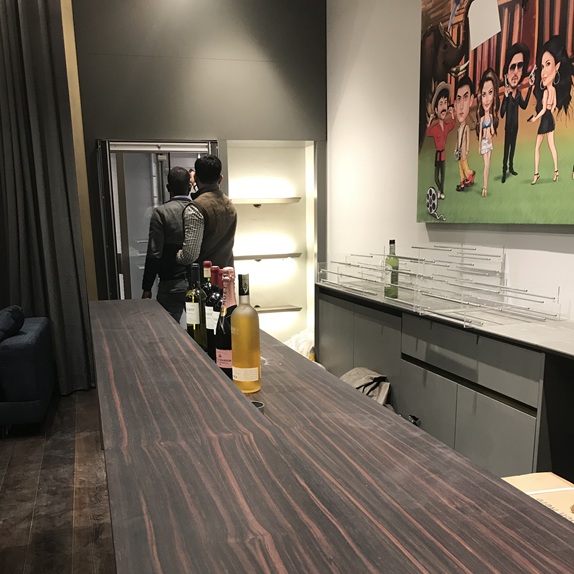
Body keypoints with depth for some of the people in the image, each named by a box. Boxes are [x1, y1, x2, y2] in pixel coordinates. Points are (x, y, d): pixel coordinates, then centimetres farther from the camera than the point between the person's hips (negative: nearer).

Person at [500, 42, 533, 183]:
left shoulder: (518, 93, 0)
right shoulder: (506, 94, -18)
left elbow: (524, 105, 14)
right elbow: (501, 114, -24)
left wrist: (530, 87, 12)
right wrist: (506, 96, -34)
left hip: (515, 124, 6)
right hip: (508, 125, -6)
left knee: (513, 146, 16)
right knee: (506, 148, -2)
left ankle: (511, 167, 28)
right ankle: (504, 171, 4)